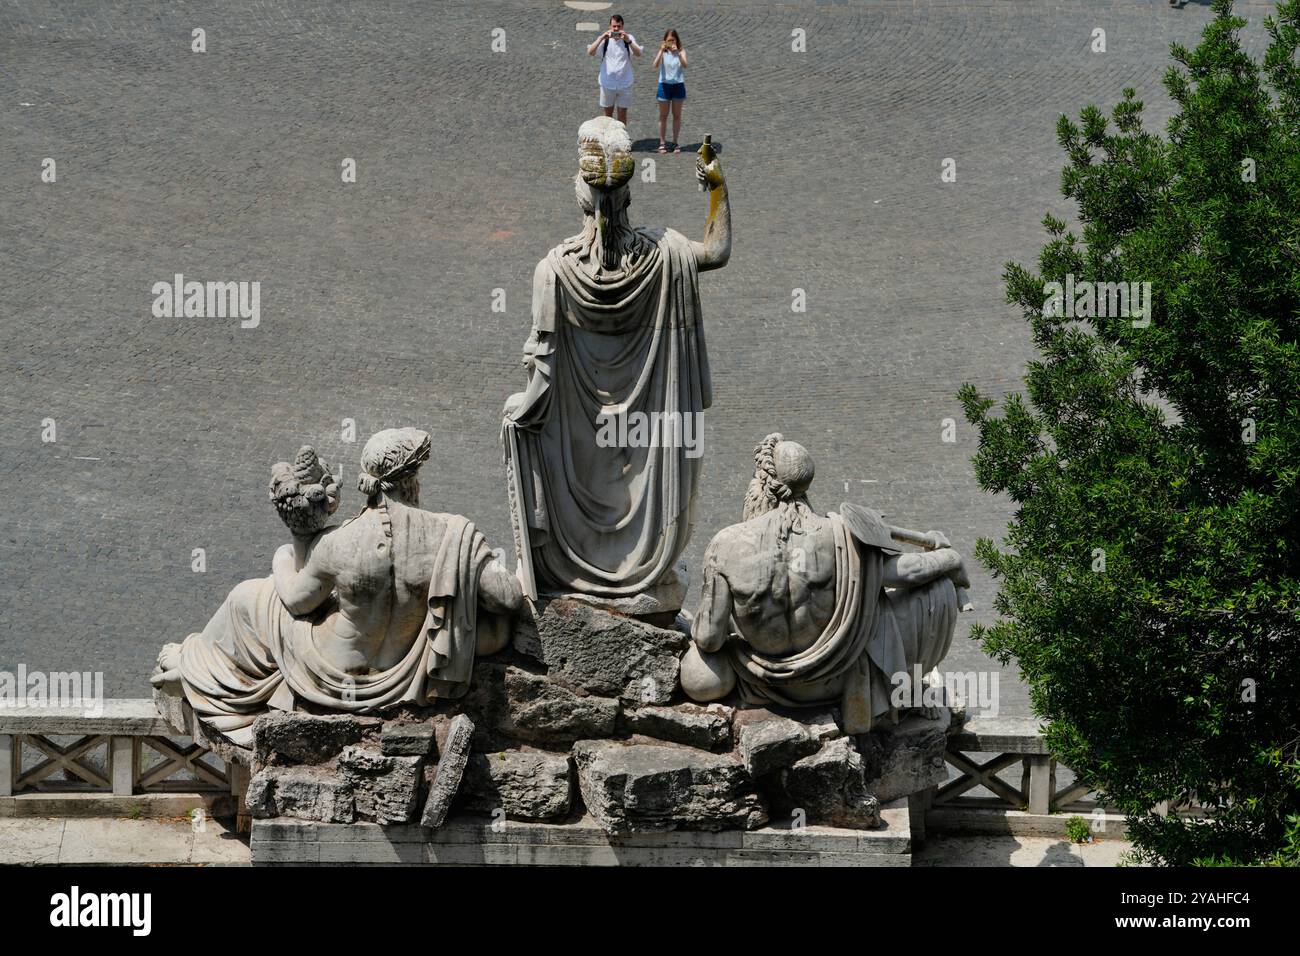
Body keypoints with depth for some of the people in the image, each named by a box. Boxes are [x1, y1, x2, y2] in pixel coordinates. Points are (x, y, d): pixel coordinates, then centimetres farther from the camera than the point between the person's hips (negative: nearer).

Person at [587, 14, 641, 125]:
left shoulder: (629, 38, -4)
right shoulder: (604, 39, -4)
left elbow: (638, 53, -18)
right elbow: (590, 52, -17)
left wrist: (628, 41, -33)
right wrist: (602, 38, -28)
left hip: (624, 83, 0)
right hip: (607, 83, 0)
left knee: (622, 114, 9)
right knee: (608, 113, 12)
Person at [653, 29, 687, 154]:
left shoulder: (681, 52, -2)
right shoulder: (663, 52, -3)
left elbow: (685, 65, -18)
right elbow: (656, 64, -18)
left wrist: (677, 53, -31)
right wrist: (662, 50, -29)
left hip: (678, 85, 0)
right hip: (665, 85, 0)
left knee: (677, 115, 9)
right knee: (663, 115, 6)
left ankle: (676, 142, 17)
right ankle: (662, 143, 12)